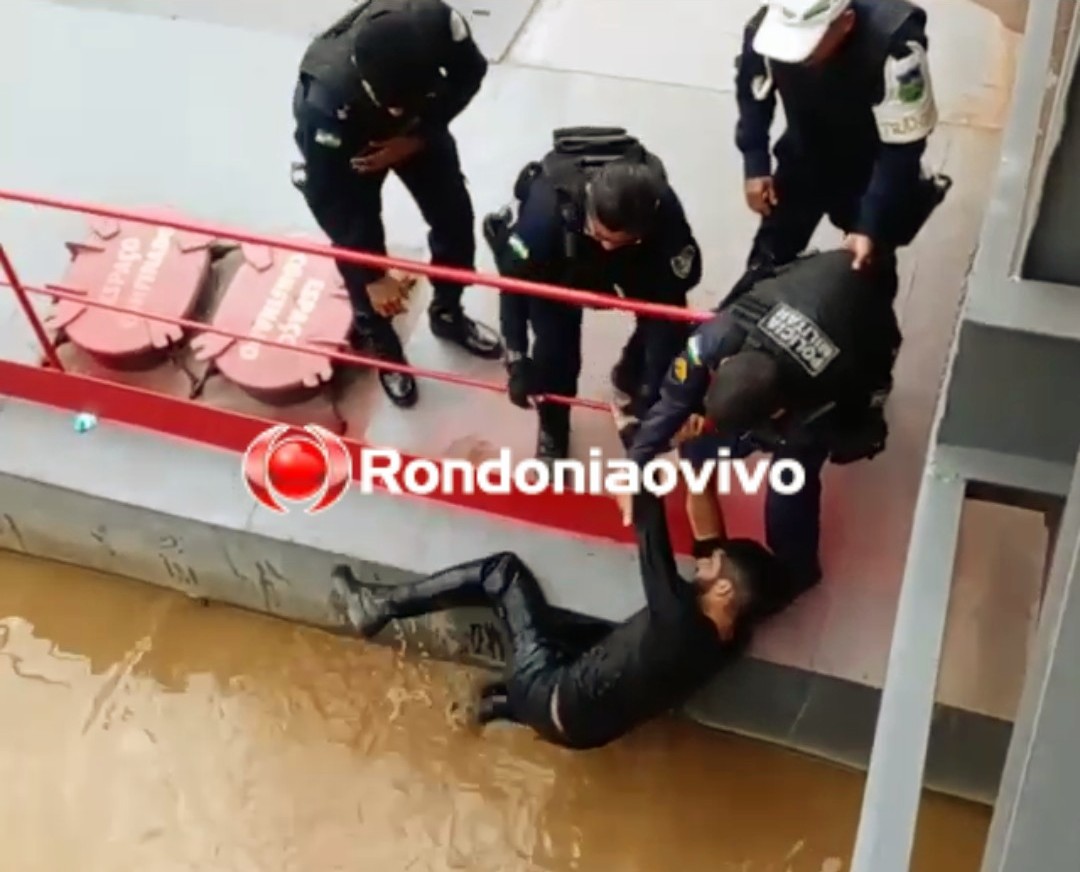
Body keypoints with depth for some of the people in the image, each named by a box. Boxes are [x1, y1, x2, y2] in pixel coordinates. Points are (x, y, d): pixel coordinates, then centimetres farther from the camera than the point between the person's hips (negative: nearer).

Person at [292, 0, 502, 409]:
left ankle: (447, 314, 38)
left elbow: (469, 72, -16)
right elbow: (329, 195, -32)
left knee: (455, 217, 9)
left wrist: (418, 137, -25)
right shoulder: (327, 100, -45)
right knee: (359, 246, -1)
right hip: (348, 142, -3)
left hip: (418, 126, 3)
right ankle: (380, 343, 29)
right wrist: (373, 277, -25)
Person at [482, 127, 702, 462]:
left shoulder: (664, 212, -39)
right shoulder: (545, 210, -43)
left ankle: (630, 378, 21)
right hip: (558, 262, -1)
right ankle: (552, 428, 12)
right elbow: (514, 281, -26)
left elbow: (670, 302, -30)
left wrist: (653, 386, -29)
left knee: (669, 323, -13)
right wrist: (516, 361, -25)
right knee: (555, 343, -17)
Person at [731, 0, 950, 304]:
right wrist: (755, 165, -11)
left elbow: (901, 147, -29)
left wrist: (871, 226, -32)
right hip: (805, 156, 3)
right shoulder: (768, 26, -29)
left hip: (870, 167, -3)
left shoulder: (894, 44, -40)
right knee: (770, 255, 8)